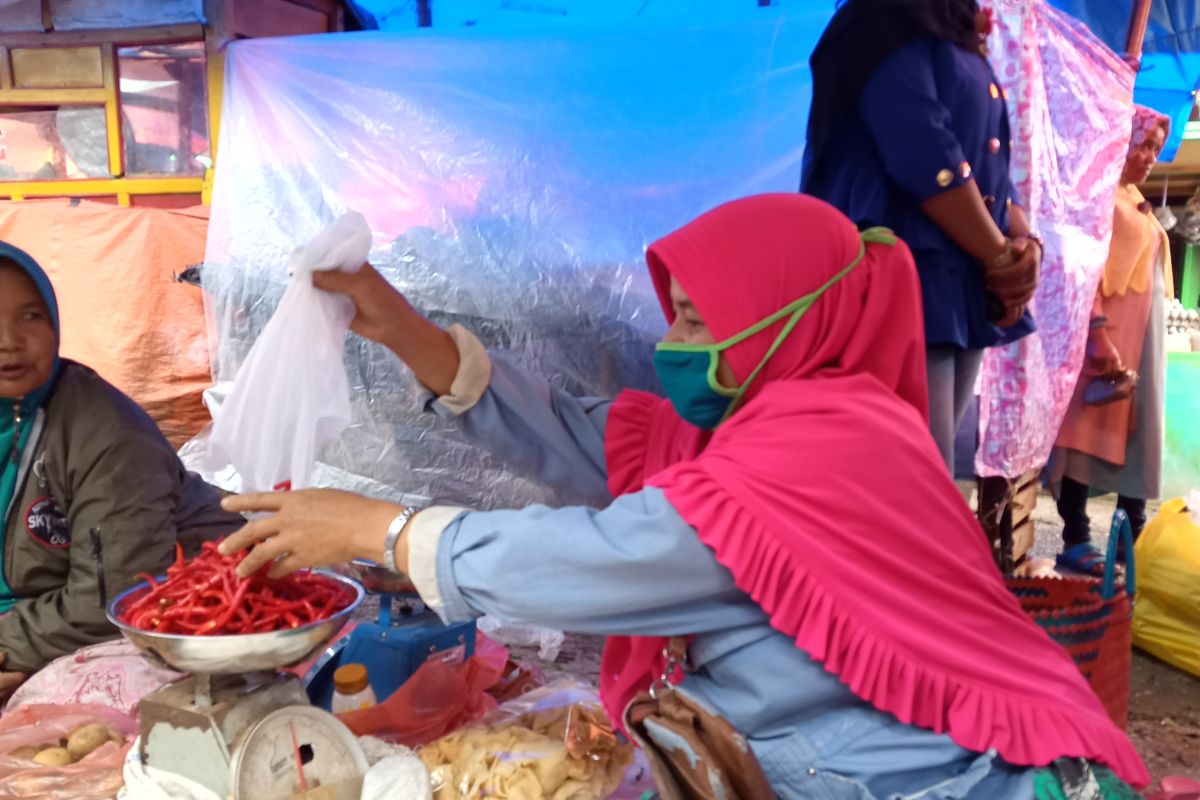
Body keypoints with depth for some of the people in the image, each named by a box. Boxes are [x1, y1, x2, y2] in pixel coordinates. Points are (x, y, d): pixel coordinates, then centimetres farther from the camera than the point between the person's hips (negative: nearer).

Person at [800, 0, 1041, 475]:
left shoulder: (966, 56, 24)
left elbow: (992, 173, 20)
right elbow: (928, 162, -15)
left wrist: (1025, 244, 0)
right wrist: (1003, 257, -7)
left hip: (965, 296, 9)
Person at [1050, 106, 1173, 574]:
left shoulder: (1133, 197, 20)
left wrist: (1147, 340, 16)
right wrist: (1098, 335, -25)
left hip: (1143, 331, 9)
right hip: (1104, 330, -9)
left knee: (1138, 430, 10)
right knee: (1088, 428, -6)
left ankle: (1133, 533, 17)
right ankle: (1075, 540, -2)